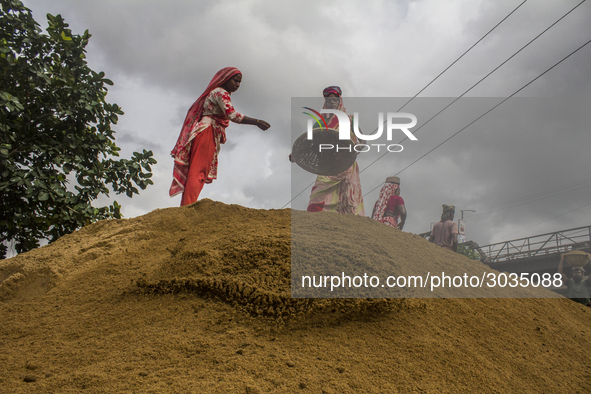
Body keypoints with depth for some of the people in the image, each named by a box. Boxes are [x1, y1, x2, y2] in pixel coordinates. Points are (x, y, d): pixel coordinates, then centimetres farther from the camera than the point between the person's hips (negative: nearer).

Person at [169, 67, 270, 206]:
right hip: (207, 131, -10)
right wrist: (256, 122, -24)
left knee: (195, 173, 3)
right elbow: (232, 114, -19)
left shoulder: (216, 93, 26)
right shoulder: (220, 92, -4)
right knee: (198, 172, -18)